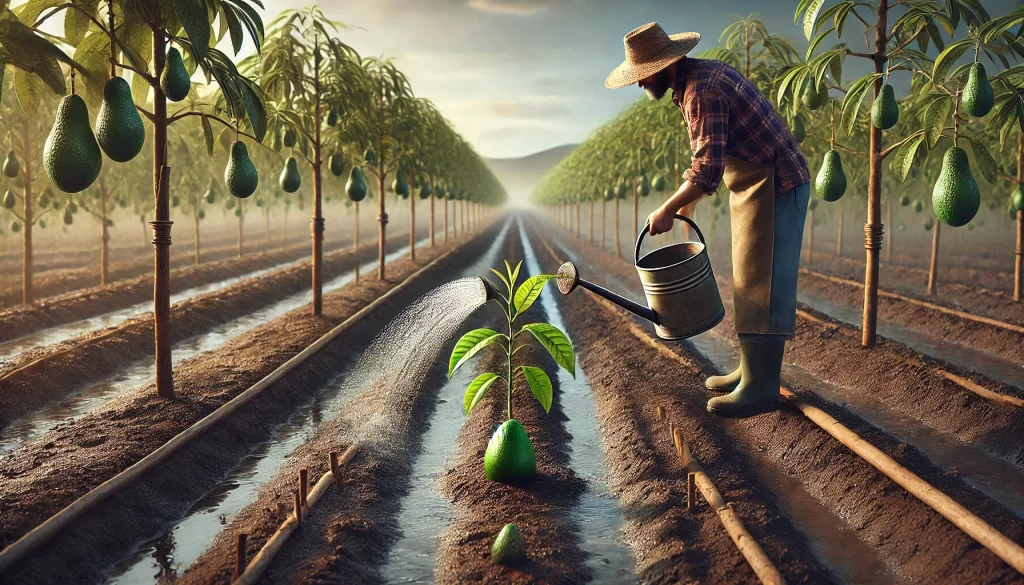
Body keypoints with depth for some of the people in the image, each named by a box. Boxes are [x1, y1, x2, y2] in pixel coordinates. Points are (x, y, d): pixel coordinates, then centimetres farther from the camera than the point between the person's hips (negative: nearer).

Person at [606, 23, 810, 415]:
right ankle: (751, 372, 24)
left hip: (776, 189, -10)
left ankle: (760, 390, 0)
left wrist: (667, 211, -16)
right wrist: (683, 200, 15)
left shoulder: (702, 89, -21)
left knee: (762, 288, -6)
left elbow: (707, 170, -26)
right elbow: (709, 157, 18)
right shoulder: (702, 75, 11)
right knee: (750, 286, 14)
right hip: (759, 188, 10)